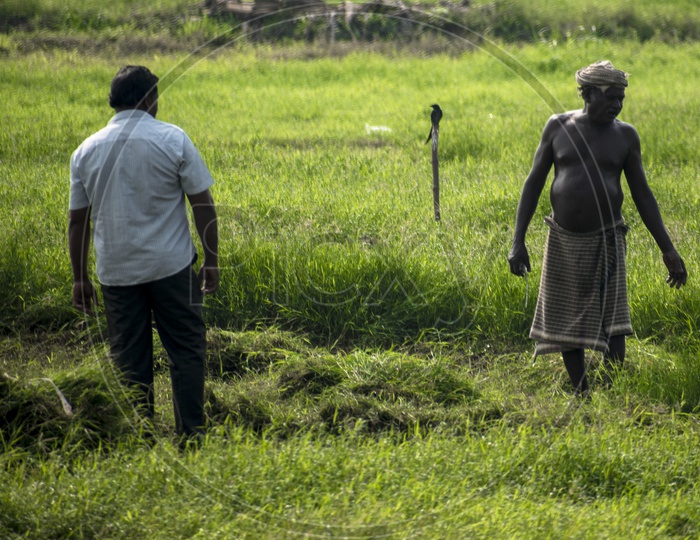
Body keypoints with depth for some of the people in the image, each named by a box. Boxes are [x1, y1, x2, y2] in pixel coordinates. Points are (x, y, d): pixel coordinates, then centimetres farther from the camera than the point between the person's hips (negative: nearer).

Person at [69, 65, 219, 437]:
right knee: (185, 350, 6)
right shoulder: (172, 140, -5)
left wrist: (80, 278, 15)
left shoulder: (87, 150, 4)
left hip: (116, 272, 3)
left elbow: (77, 220, 8)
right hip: (171, 267, -3)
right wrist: (211, 260, 3)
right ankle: (191, 435, 4)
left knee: (129, 360, 8)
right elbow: (202, 204, -5)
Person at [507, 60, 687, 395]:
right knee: (567, 326, 7)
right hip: (563, 242, 2)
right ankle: (582, 395, 20)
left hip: (605, 242, -1)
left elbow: (642, 195, 4)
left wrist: (668, 250, -1)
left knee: (611, 326, -11)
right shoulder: (558, 126, 0)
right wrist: (518, 242, -4)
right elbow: (533, 183, 2)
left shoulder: (625, 135, -1)